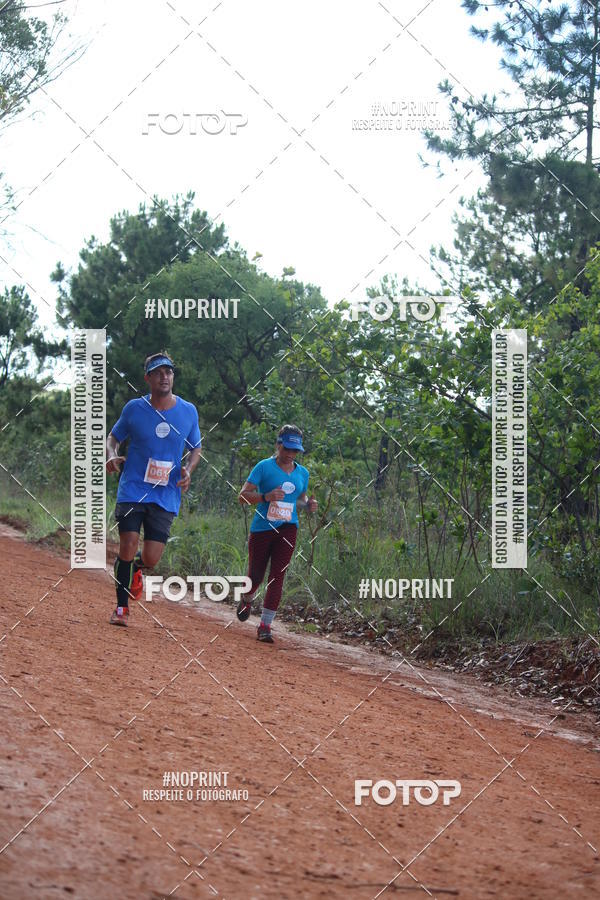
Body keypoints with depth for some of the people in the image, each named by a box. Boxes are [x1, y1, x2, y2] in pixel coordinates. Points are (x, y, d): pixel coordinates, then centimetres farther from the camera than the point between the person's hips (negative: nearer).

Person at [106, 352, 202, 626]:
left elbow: (196, 448, 16)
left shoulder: (188, 411, 3)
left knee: (151, 559, -3)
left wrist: (188, 470, -4)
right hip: (132, 490, -1)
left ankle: (135, 568, 35)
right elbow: (114, 436, 12)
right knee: (127, 548, -10)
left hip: (166, 496, 1)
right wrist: (111, 455, -10)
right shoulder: (134, 408, -1)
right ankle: (122, 608, 9)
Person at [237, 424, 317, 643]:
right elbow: (243, 495, -7)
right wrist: (266, 496, -24)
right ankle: (246, 600, 43)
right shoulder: (264, 467, -4)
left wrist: (308, 504, 2)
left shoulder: (302, 473, 11)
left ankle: (265, 626, -8)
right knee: (256, 576, 7)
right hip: (262, 527, -2)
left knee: (277, 577, -9)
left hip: (287, 528, 2)